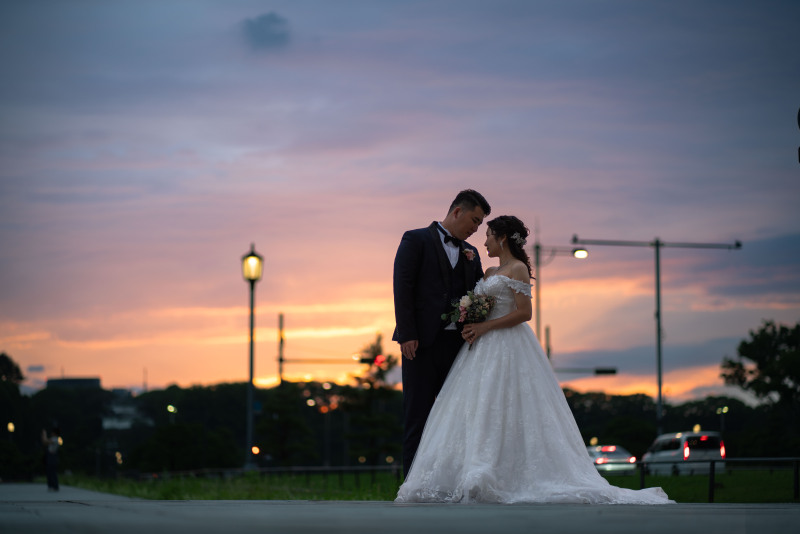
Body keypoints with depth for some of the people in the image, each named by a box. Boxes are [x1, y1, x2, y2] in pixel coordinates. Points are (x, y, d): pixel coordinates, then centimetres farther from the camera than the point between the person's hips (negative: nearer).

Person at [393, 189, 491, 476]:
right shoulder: (416, 240, 2)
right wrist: (407, 334, -15)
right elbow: (402, 287, -6)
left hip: (457, 345, 5)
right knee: (418, 417, -3)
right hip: (422, 343, -5)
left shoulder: (470, 253, 20)